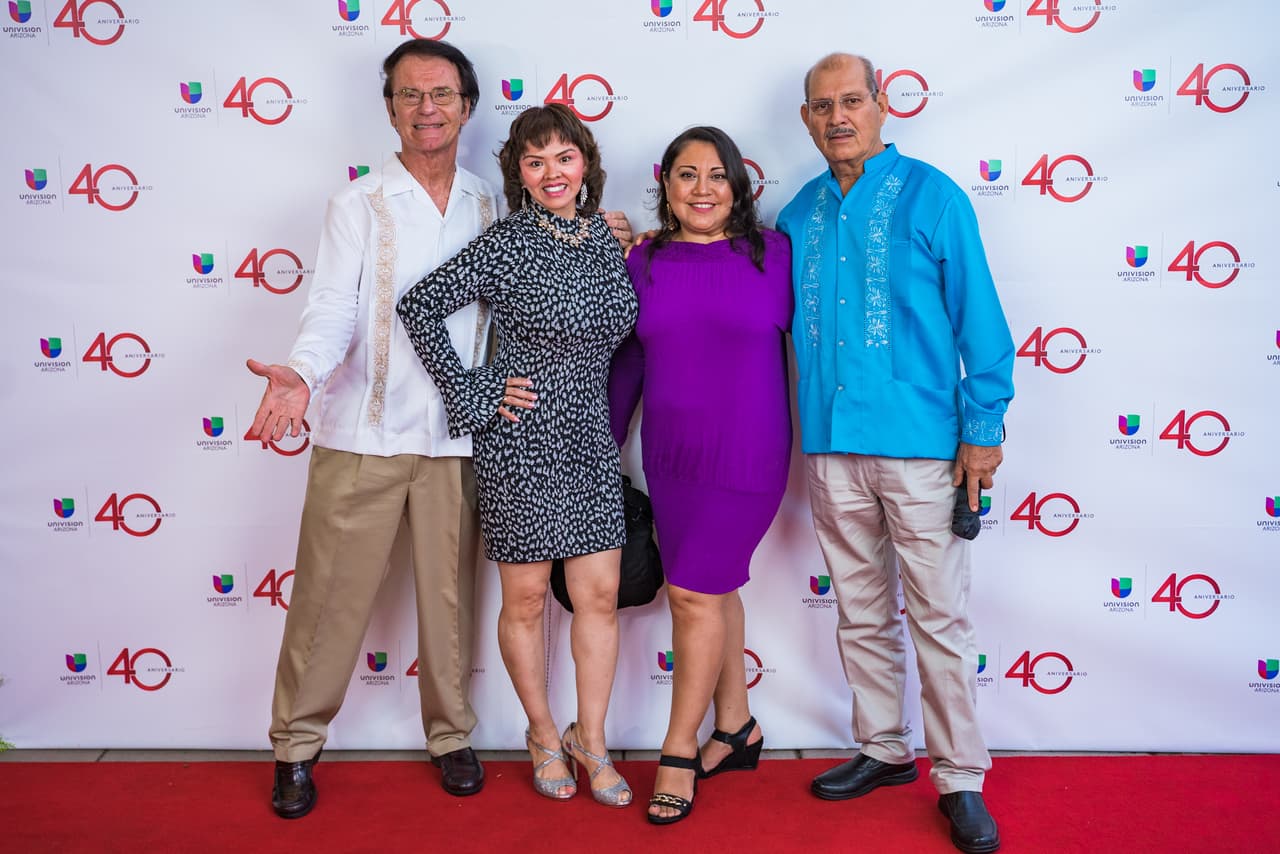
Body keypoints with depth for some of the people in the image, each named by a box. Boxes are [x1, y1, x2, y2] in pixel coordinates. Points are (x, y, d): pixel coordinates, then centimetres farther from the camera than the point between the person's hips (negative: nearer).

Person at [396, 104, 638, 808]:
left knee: (599, 596, 7)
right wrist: (472, 394, -12)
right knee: (525, 600, 8)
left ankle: (591, 739, 24)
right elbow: (419, 306, -13)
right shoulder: (508, 243, -11)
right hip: (520, 441, -5)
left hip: (590, 440, 5)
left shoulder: (604, 239, 6)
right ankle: (543, 736, 28)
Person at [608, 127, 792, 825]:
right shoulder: (643, 262, 5)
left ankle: (678, 752, 13)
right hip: (669, 454, 4)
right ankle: (736, 726, 32)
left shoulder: (772, 253, -3)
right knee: (714, 589, 14)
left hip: (745, 454, -4)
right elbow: (627, 362, 11)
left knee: (694, 593, -4)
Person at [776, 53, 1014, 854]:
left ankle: (960, 780, 14)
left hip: (919, 441, -4)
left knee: (939, 615, 1)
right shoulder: (800, 213, 10)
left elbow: (980, 319, -4)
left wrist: (983, 429, -7)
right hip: (830, 443, 5)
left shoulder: (931, 195, -2)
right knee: (861, 610, 14)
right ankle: (885, 750, 29)